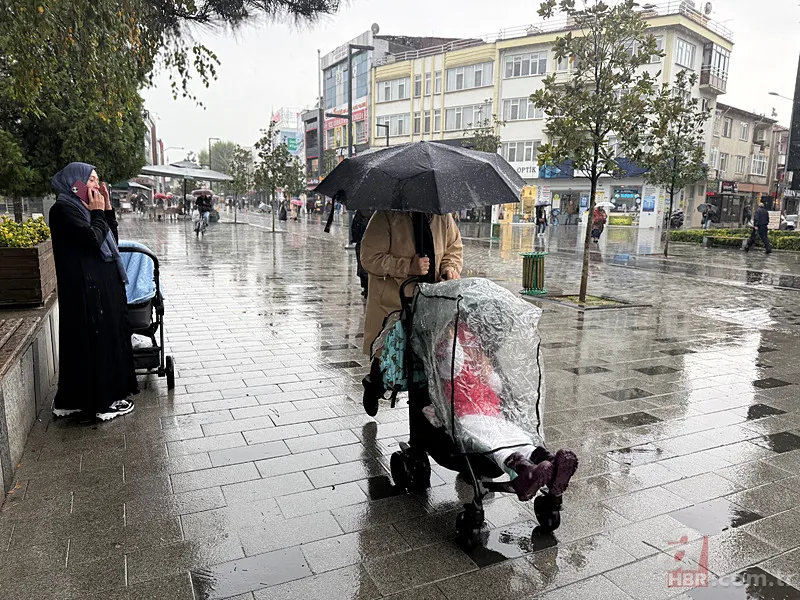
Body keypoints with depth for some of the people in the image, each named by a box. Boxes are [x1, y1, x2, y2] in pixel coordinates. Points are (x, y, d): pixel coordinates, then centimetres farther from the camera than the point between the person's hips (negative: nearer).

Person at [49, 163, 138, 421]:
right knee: (94, 341, -3)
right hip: (85, 286, -10)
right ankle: (102, 401, 7)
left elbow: (111, 240, 13)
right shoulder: (63, 209, -12)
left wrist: (108, 209, 6)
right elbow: (93, 239, -22)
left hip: (103, 284, 10)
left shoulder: (83, 207, 15)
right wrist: (98, 213, -8)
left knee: (107, 338, 13)